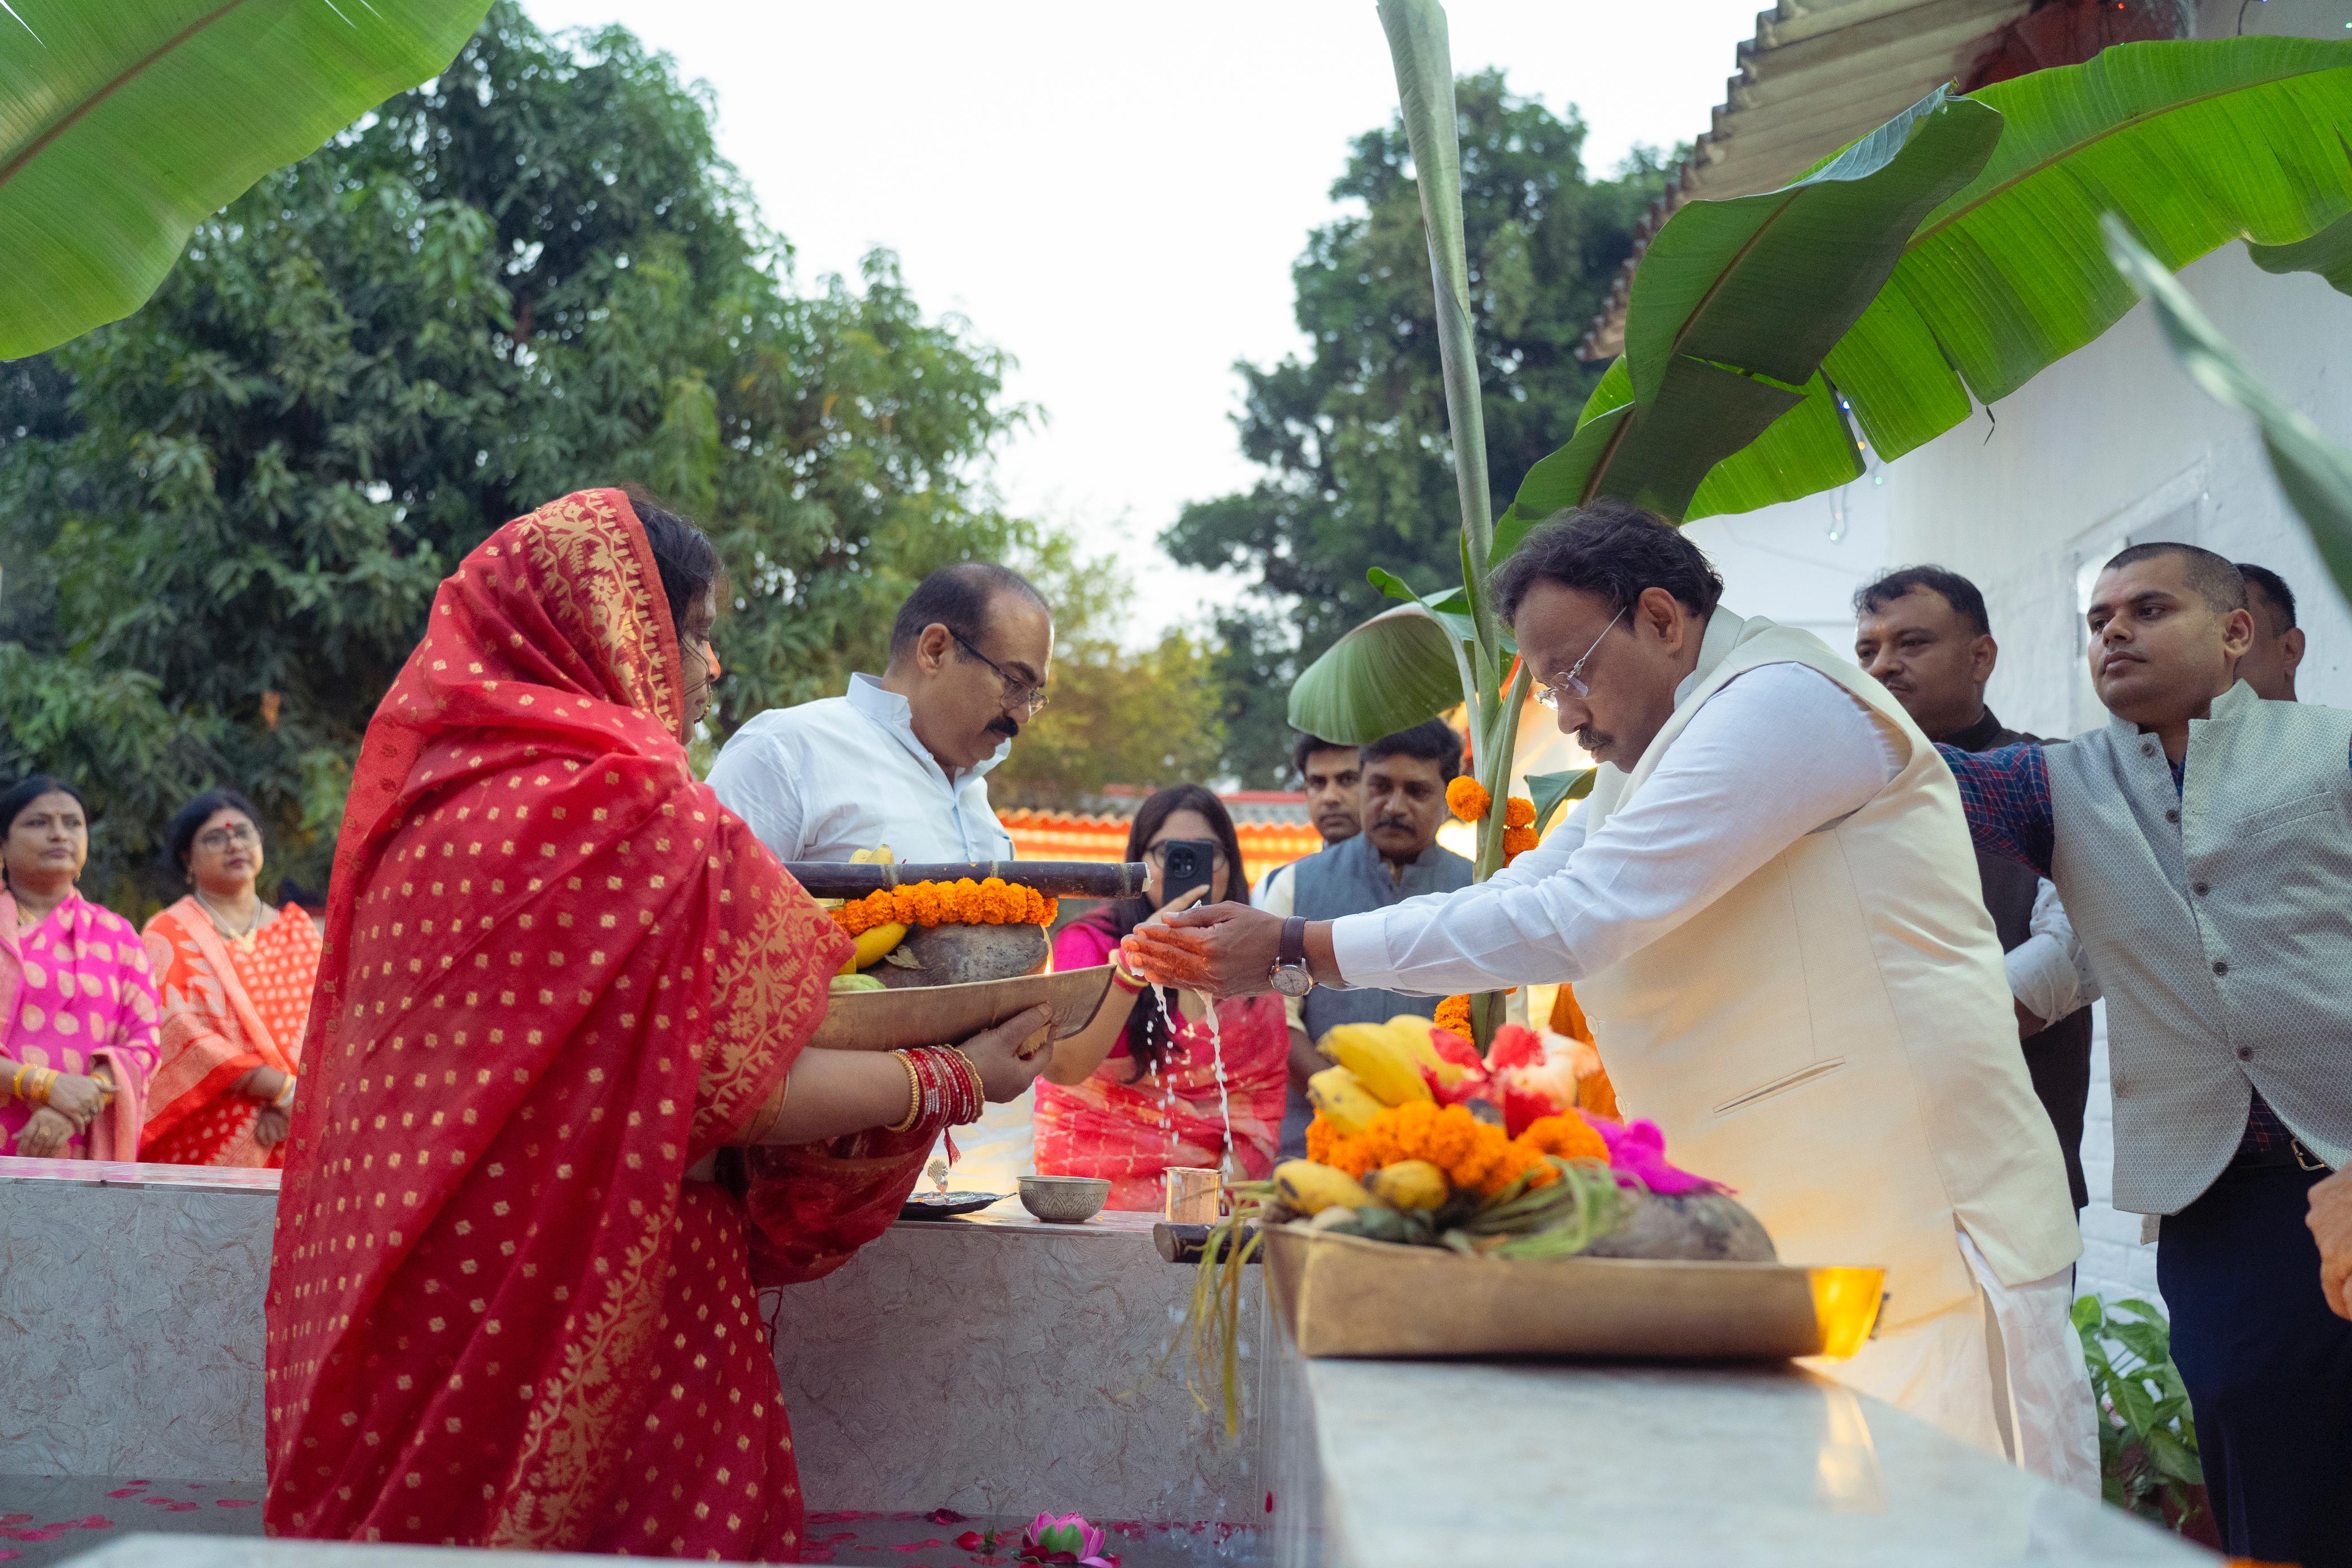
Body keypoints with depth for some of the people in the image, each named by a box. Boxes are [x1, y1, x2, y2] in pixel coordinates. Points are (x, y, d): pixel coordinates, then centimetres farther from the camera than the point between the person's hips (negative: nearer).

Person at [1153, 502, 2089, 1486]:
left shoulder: (1782, 701, -15)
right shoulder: (1652, 757, 19)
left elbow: (1578, 920, -22)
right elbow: (1507, 902, 15)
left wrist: (1299, 952, -20)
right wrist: (1274, 949, 2)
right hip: (1790, 1250, 10)